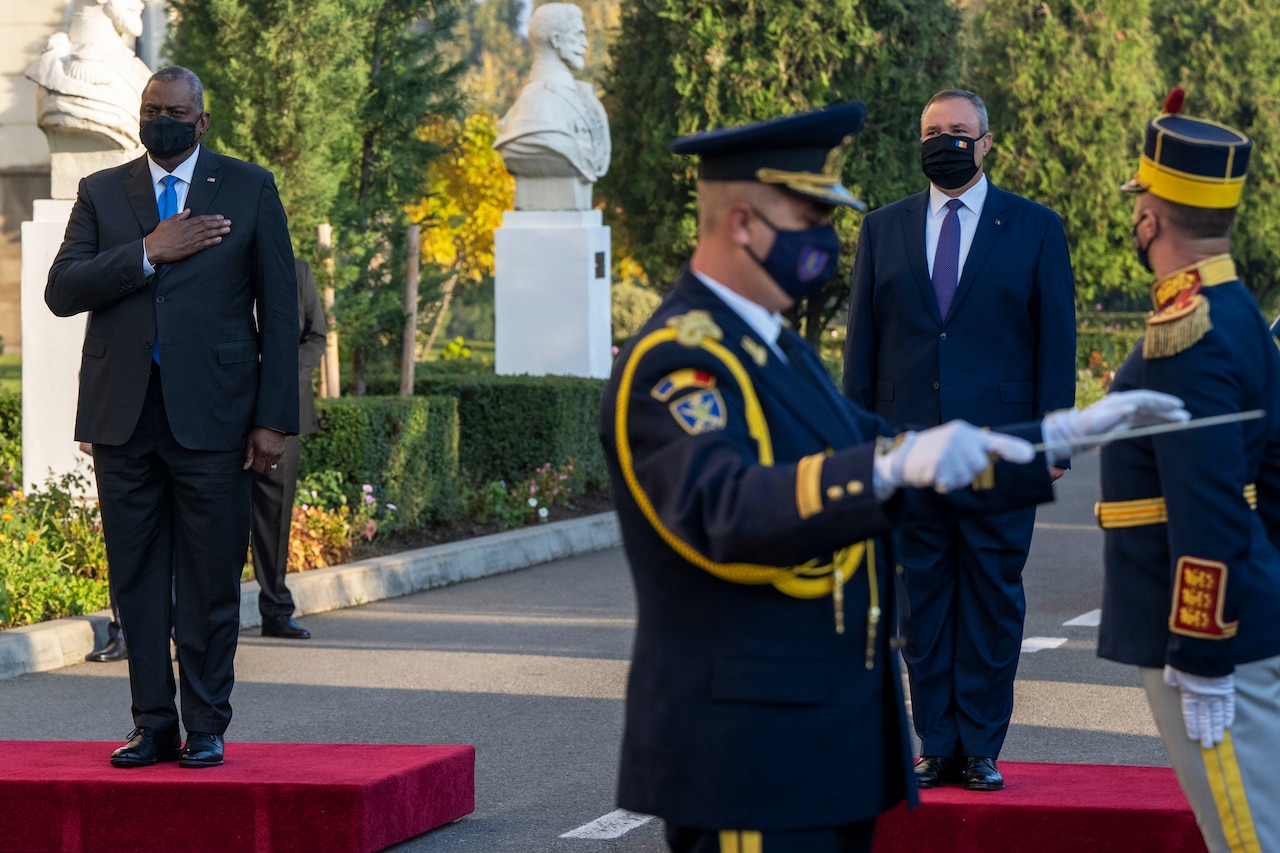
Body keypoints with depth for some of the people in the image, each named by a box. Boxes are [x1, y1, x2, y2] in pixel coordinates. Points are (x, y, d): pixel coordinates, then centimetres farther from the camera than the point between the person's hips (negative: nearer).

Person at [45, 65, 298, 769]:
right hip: (123, 416, 2)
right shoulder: (101, 193, 12)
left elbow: (279, 310, 4)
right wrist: (148, 254, -12)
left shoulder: (249, 189, 7)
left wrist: (273, 419, -4)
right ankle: (152, 725, 11)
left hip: (212, 416, -2)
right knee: (137, 578, 4)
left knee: (210, 579, -1)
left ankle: (206, 729, 6)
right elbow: (61, 290, 0)